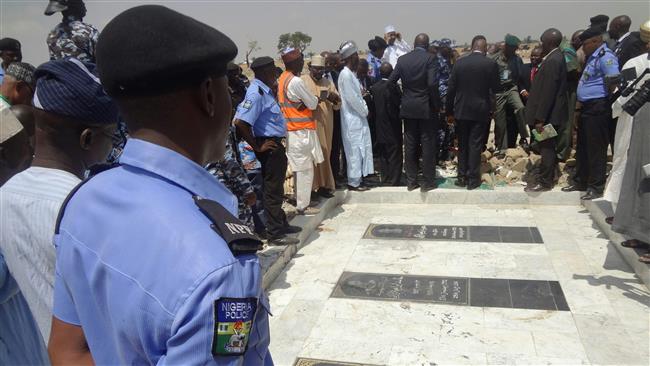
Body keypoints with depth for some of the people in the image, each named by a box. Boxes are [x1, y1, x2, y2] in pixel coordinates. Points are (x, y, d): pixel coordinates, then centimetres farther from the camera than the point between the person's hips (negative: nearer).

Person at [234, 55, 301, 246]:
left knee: (277, 187, 20)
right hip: (269, 146, -10)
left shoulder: (266, 90, 9)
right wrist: (257, 147, -20)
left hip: (276, 145, 10)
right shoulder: (256, 93, -19)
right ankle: (275, 234, 10)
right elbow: (240, 122, -27)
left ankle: (281, 224, 36)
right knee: (272, 189, -1)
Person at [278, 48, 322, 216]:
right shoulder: (296, 81, -19)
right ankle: (303, 206, 6)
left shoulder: (282, 79, 9)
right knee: (305, 169, -1)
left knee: (299, 168, 16)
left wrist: (313, 98, 5)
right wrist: (316, 98, 9)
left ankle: (300, 199, 26)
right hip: (301, 131, -9)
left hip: (291, 129, 9)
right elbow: (312, 104, -11)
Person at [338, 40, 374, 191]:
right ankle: (353, 182, 6)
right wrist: (365, 111, -8)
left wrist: (364, 110, 3)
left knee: (360, 149, 13)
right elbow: (352, 98, -19)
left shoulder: (351, 74, 13)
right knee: (355, 149, -3)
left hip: (358, 117, 9)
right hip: (352, 119, -9)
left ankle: (357, 178, 22)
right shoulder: (345, 74, -16)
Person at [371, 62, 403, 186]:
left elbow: (373, 105, 5)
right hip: (392, 126, -5)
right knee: (395, 154, 5)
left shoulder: (374, 87, -2)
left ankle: (385, 178, 21)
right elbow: (399, 103, -13)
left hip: (380, 126, 5)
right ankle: (394, 180, 8)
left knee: (383, 154, 14)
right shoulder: (393, 87, -17)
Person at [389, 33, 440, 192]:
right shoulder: (430, 58, -9)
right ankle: (428, 182, 10)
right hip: (426, 107, -3)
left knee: (410, 145, 10)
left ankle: (411, 181, 16)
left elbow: (390, 81, 3)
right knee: (428, 145, 5)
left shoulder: (402, 59, 3)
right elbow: (432, 83, -18)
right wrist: (437, 105, -8)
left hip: (408, 108, 4)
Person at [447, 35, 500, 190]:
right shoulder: (491, 64, -7)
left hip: (461, 110, 2)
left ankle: (462, 177, 17)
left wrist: (450, 112, 4)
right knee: (475, 145, 4)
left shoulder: (459, 62, -2)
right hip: (480, 111, -2)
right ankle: (473, 179, 8)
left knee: (462, 144, 12)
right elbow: (496, 87, 0)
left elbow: (451, 89, -2)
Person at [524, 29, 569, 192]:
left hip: (548, 114, -9)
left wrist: (540, 119, -22)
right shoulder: (557, 57, 10)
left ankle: (544, 182, 8)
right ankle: (549, 177, 29)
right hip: (551, 112, 9)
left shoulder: (552, 61, -20)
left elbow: (548, 92, -23)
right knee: (547, 147, 18)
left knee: (546, 148, -1)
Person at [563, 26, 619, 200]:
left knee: (596, 149, -3)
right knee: (583, 147, 15)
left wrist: (612, 103, -15)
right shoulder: (593, 57, 17)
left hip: (598, 109, -10)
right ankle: (581, 181, 27)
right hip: (587, 108, 10)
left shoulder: (605, 56, -13)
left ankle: (596, 187, 5)